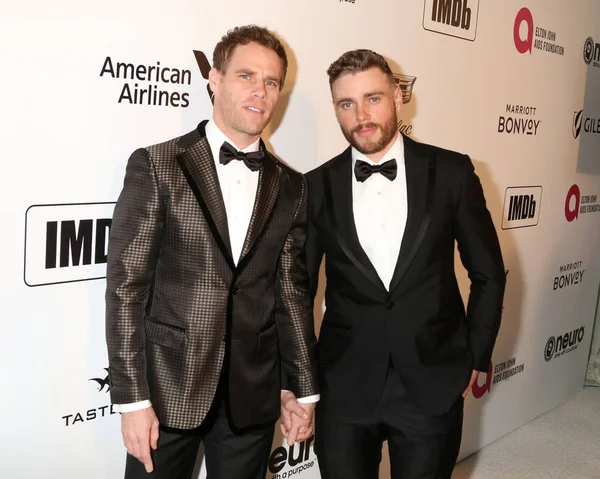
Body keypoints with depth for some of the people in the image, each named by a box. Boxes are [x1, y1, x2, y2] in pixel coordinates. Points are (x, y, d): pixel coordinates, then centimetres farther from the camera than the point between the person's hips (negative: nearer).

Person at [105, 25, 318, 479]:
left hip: (253, 395, 3)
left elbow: (292, 292, 8)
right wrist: (132, 398, -11)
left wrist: (303, 387, 9)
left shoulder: (290, 187, 6)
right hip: (167, 388, -2)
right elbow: (126, 284, -8)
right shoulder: (156, 165, -5)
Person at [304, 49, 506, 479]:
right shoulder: (318, 186, -2)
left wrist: (475, 358, 4)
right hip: (343, 388, 1)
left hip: (434, 386, 0)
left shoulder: (451, 172, -4)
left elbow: (488, 273, 4)